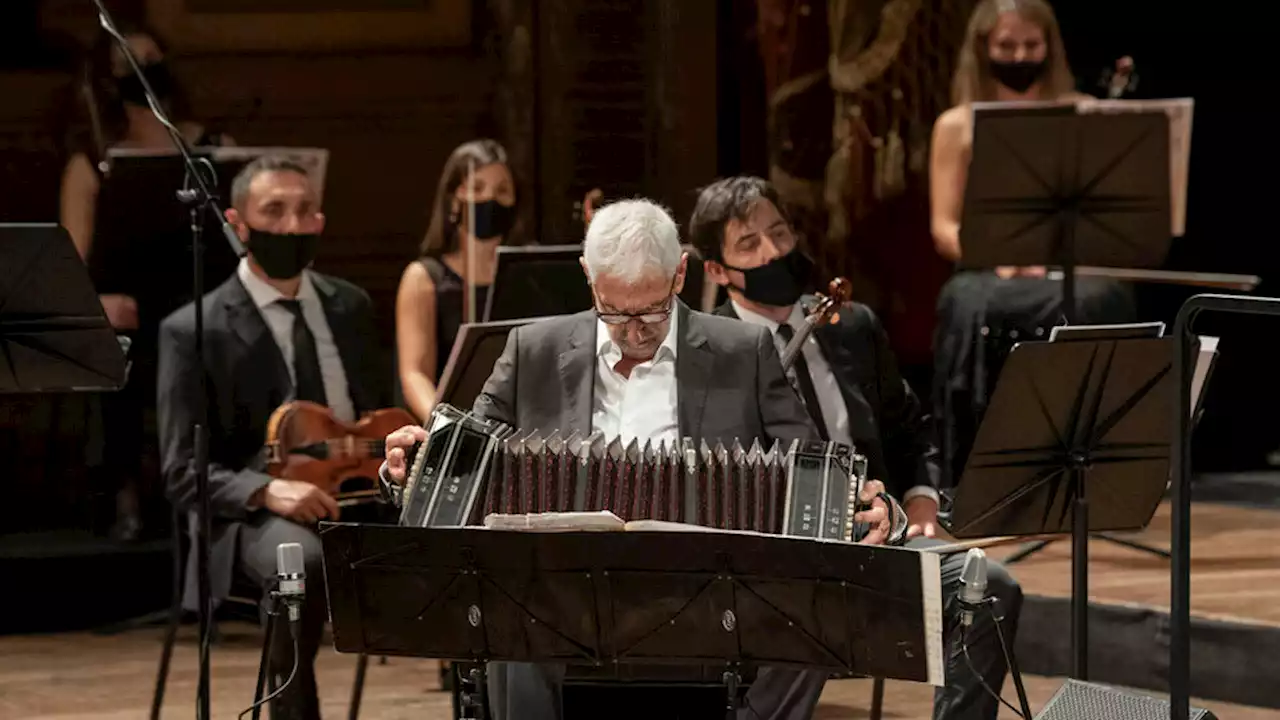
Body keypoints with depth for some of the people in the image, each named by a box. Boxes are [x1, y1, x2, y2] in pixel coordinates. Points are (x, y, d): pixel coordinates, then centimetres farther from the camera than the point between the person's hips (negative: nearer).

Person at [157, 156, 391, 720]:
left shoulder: (350, 306, 15)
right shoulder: (192, 331, -1)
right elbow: (184, 472, -4)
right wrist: (267, 491, -24)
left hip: (357, 498, 5)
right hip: (255, 514, -4)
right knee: (303, 559, -40)